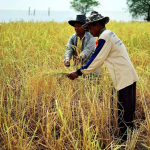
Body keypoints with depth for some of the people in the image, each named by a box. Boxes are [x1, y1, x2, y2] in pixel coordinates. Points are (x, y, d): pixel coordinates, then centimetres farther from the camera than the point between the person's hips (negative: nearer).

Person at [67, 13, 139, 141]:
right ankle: (128, 139, 25)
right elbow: (98, 58, 21)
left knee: (125, 113, -4)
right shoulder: (109, 34, 17)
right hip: (129, 77, 10)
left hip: (124, 80, -10)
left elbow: (96, 60, -14)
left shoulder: (105, 37, -14)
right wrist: (82, 70, 19)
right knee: (127, 112, 16)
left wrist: (79, 73, -7)